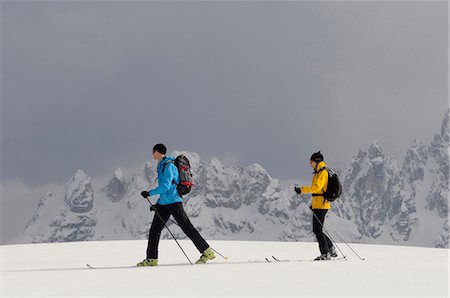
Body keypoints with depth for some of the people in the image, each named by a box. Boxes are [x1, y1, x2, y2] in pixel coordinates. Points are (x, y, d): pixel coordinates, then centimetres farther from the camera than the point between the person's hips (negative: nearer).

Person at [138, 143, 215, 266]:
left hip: (173, 202, -10)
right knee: (154, 229, 5)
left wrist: (150, 193, -20)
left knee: (187, 227, -8)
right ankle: (151, 259, 8)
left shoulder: (168, 166, -14)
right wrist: (157, 203, 21)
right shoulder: (162, 165, 17)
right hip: (163, 203, 10)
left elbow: (166, 186, -23)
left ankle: (207, 252, -3)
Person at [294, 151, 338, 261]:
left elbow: (316, 187, -24)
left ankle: (325, 253, -3)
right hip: (318, 205, 10)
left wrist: (302, 190, -25)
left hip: (321, 205, -10)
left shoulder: (323, 173, -12)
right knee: (317, 230, 12)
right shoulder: (319, 172, 20)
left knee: (317, 230, -7)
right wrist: (313, 203, 24)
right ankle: (331, 250, 17)